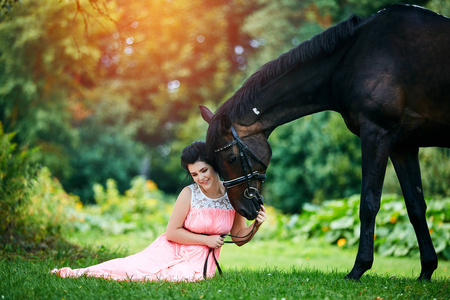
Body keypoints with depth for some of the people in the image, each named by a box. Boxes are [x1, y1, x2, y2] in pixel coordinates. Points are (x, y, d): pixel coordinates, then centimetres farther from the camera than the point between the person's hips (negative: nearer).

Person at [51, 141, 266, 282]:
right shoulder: (189, 194, -11)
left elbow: (240, 238, 4)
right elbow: (172, 232, -10)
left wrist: (256, 225, -17)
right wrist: (206, 239, -14)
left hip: (200, 260, 1)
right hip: (172, 249, -1)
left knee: (182, 275, -32)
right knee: (134, 265, -20)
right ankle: (81, 272, -7)